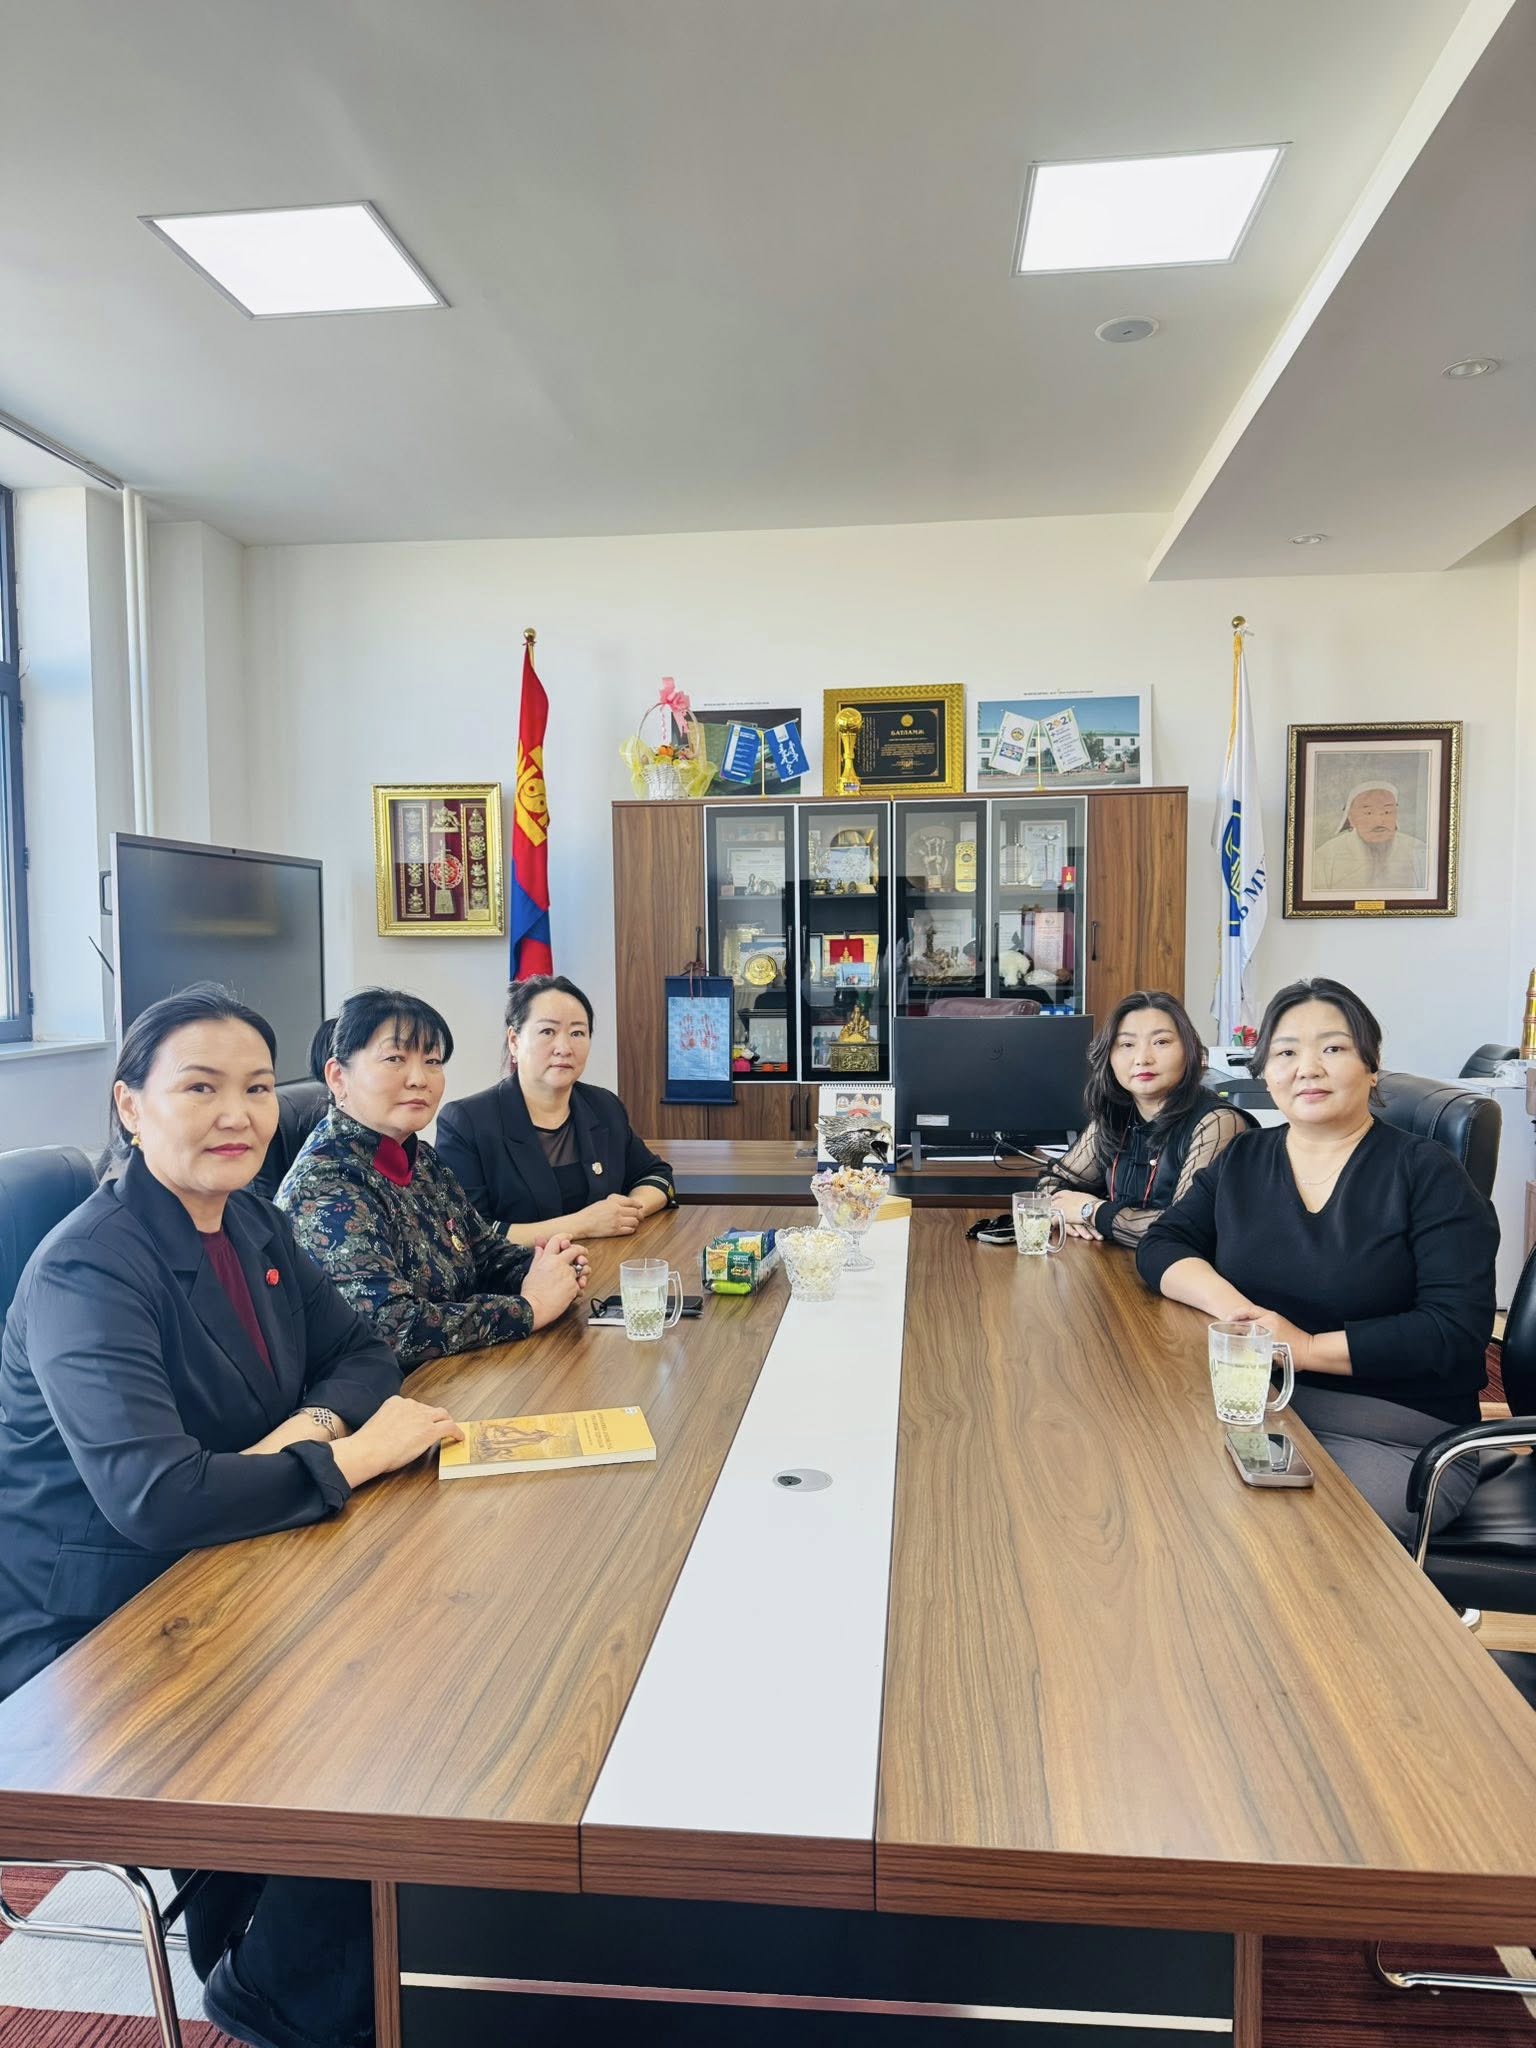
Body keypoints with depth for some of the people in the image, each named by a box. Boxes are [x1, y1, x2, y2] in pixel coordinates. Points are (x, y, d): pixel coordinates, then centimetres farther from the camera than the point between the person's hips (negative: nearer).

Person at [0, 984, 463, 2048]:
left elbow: (360, 1350, 8)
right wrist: (352, 1456, -24)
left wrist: (312, 1424, -13)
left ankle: (249, 1909, 18)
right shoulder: (88, 1269, -23)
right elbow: (153, 1498, -33)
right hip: (88, 1638, -7)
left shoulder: (253, 1223, 1)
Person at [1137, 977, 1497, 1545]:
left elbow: (1458, 1330, -11)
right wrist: (1231, 1305, -16)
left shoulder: (1427, 1173, -4)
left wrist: (1309, 1348, -20)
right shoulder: (1240, 1163, 11)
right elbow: (1162, 1245, 4)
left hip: (1397, 1436, -4)